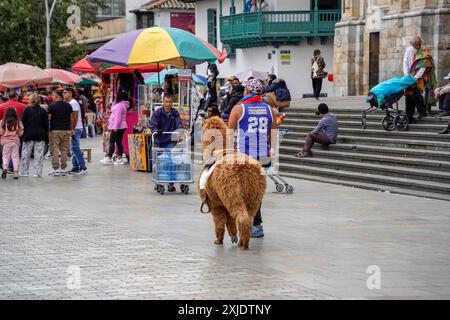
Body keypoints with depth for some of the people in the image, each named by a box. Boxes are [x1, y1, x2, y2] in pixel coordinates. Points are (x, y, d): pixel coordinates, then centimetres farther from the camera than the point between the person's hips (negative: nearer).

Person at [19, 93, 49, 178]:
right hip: (40, 135, 1)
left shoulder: (27, 110, -5)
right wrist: (46, 134, 7)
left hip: (29, 135, -1)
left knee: (26, 154, 8)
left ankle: (24, 172, 12)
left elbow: (23, 122, -5)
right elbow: (46, 124, -2)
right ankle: (38, 172, 0)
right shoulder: (44, 111, -2)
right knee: (39, 155, 3)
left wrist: (24, 132, 5)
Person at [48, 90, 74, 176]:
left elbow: (48, 119, -7)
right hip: (66, 130, 4)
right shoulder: (68, 106, 8)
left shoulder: (52, 106, -7)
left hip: (55, 130, -4)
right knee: (64, 150, 8)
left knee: (54, 150, 0)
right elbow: (71, 119, 11)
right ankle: (63, 169, 8)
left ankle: (56, 168, -3)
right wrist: (71, 129, 18)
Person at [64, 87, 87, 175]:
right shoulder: (70, 103, 18)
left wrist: (72, 129, -21)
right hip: (74, 129, 10)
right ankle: (75, 167, 13)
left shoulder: (73, 103, -13)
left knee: (75, 148, -12)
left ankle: (82, 167, -13)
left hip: (75, 129, -10)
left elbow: (75, 117, -19)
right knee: (74, 149, 10)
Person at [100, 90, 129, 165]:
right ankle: (120, 158, 9)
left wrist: (115, 127, -21)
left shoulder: (119, 105, -17)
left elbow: (118, 117, -22)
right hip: (122, 126, 10)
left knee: (112, 141, -6)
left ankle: (109, 158, -6)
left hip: (118, 126, -10)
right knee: (119, 142, 10)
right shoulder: (123, 104, 14)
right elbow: (112, 109, 25)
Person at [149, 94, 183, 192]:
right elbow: (153, 125, -13)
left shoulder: (175, 113, 3)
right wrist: (155, 131, -34)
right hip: (159, 142, -1)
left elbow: (179, 124, -5)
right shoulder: (157, 113, -4)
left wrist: (179, 130, -27)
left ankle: (171, 184, -5)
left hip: (170, 142, 1)